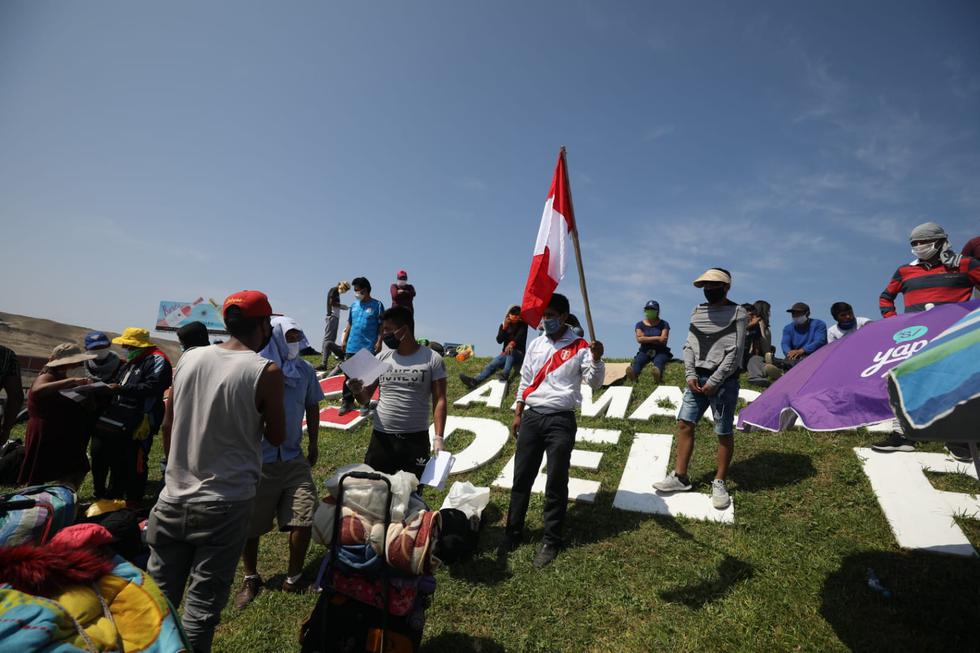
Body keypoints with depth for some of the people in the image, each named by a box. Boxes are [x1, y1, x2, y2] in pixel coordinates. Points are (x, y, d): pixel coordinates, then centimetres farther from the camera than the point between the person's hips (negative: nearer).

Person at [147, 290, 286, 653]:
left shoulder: (188, 358, 1)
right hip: (225, 503, -5)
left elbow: (167, 425, 10)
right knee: (204, 601, 9)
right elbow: (277, 437, -4)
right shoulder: (266, 372, -14)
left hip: (174, 497, 5)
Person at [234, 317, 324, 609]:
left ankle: (294, 578, 22)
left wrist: (313, 443, 15)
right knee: (248, 524, 10)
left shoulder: (305, 370, 1)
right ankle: (251, 578, 36)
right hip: (257, 460, -2)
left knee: (304, 518, -1)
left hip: (293, 459, 3)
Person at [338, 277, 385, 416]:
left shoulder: (377, 305, -5)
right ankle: (347, 402, 18)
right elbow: (349, 324, 16)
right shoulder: (354, 305, 10)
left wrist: (379, 342, -12)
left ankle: (365, 404, 15)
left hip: (368, 347, -4)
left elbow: (381, 326, -5)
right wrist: (344, 340, 12)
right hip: (352, 347, 5)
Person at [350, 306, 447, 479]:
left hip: (416, 439, -2)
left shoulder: (432, 359, -4)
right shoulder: (382, 358, 6)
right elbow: (365, 398, 8)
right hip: (381, 438, 3)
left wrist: (438, 437, -13)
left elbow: (439, 401, -5)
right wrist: (358, 391, -15)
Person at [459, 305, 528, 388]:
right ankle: (475, 381, -39)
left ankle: (505, 374, -55)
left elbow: (520, 337, -18)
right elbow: (499, 341, -4)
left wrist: (512, 343, -39)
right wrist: (504, 327, -18)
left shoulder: (523, 325, 1)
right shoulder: (503, 325, 9)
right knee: (493, 363, -23)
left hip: (519, 354, -3)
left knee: (511, 351, -37)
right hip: (506, 354, 3)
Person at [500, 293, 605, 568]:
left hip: (561, 421, -4)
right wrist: (517, 415, 14)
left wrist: (597, 360, -25)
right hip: (531, 418, 4)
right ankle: (513, 532, 24)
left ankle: (551, 541, 19)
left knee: (556, 483, 5)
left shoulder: (580, 347, -3)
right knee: (521, 478, 10)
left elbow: (594, 384, -7)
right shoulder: (535, 345, 11)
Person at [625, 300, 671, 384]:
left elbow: (663, 340, -5)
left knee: (658, 361, -36)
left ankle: (658, 377, -71)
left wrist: (646, 339, -3)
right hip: (644, 351, 1)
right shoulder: (640, 324, 13)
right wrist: (656, 338, -7)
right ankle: (633, 374, -66)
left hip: (660, 352, -1)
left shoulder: (663, 324, 9)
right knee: (637, 361, -32)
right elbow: (639, 339, -5)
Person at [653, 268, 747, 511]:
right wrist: (690, 375, -3)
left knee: (724, 433, 2)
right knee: (684, 423, 4)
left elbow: (734, 354, -11)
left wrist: (714, 382, -14)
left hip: (723, 380, -5)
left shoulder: (737, 313, -5)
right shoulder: (698, 311, 12)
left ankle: (719, 483, 17)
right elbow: (689, 346, 10)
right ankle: (680, 477, 14)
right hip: (698, 378, 5)